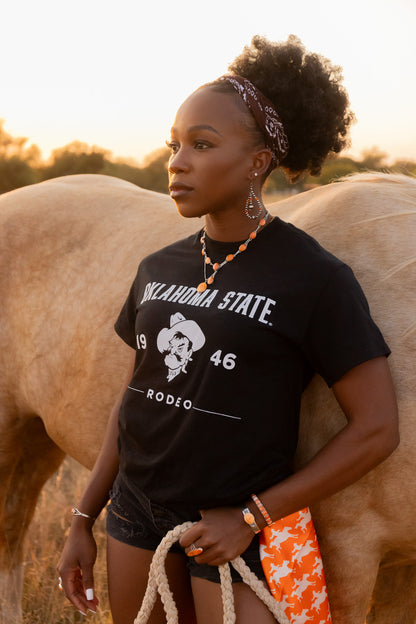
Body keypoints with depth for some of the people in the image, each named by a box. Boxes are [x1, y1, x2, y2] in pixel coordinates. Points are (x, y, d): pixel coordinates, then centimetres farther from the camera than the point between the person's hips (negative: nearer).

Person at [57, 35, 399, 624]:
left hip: (235, 529, -5)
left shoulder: (314, 278, -13)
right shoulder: (159, 270, 4)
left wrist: (251, 518, -15)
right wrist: (82, 522, 13)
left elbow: (376, 429, -14)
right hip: (136, 510, 5)